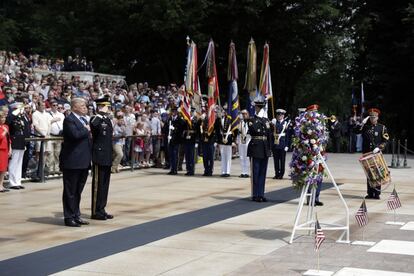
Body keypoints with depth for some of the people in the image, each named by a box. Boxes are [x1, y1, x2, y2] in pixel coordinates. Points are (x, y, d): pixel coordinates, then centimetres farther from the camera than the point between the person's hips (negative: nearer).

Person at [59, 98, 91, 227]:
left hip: (83, 161, 9)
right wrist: (86, 130, -11)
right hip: (72, 162, -8)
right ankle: (69, 217, 6)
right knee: (70, 191, 0)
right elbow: (75, 134, -26)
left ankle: (76, 215, 22)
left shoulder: (84, 119, 17)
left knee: (78, 190, 14)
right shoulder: (69, 120, -11)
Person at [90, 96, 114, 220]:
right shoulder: (96, 119, -11)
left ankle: (101, 209, 20)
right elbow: (92, 125, -38)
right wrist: (100, 114, -27)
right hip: (99, 156, -8)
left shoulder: (108, 120, 15)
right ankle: (96, 212, 5)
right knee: (97, 184, -2)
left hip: (107, 157, 8)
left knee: (105, 184, 12)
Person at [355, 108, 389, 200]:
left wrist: (379, 147, -15)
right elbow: (357, 131, -2)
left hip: (377, 154, -3)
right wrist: (362, 123, -11)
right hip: (366, 154, 3)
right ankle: (370, 193, 11)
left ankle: (376, 194, 0)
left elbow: (385, 140, 0)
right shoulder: (365, 126, 10)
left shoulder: (382, 127, 3)